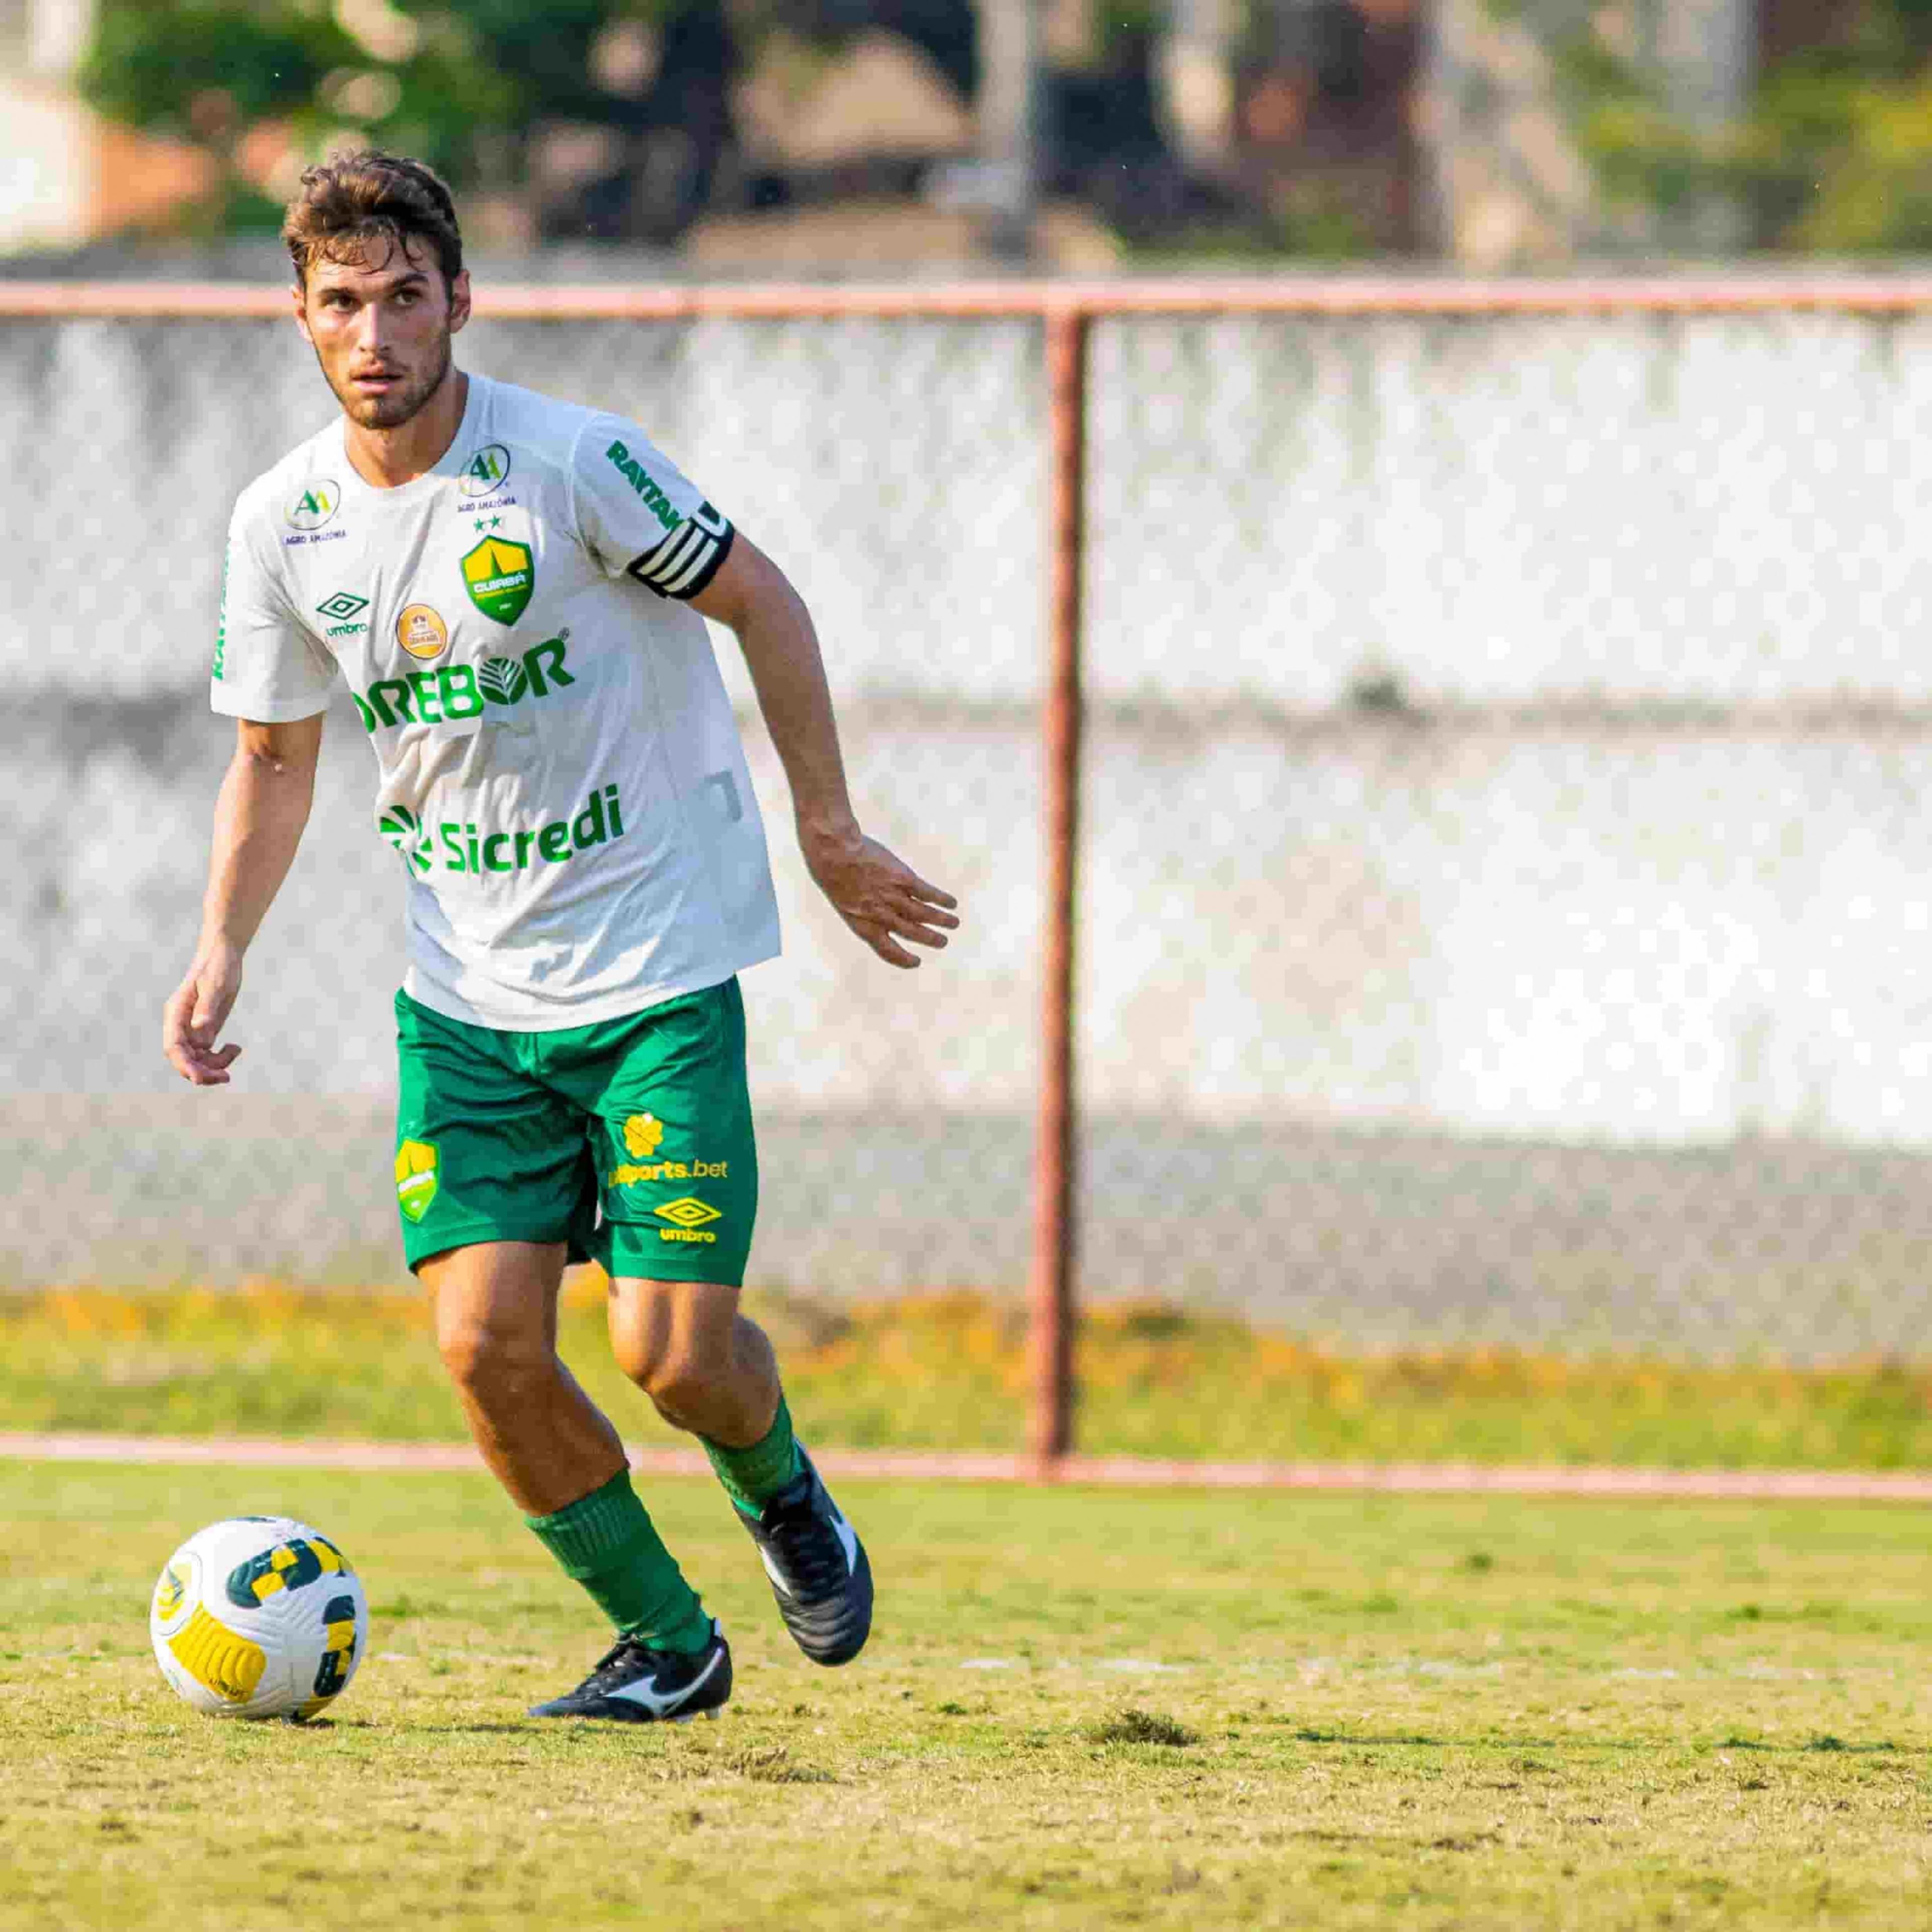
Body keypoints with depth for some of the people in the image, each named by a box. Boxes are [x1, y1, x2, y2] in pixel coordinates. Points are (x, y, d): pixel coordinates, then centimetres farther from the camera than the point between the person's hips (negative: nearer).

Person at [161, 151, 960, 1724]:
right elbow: (273, 758, 13)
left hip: (659, 972, -4)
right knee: (489, 1349, -8)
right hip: (466, 996, 4)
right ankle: (668, 1646, 13)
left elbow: (760, 601, -3)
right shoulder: (282, 526, -1)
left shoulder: (575, 465, -15)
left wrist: (831, 834, 0)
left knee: (674, 1351, -12)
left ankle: (781, 1491, 24)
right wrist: (222, 953, -1)